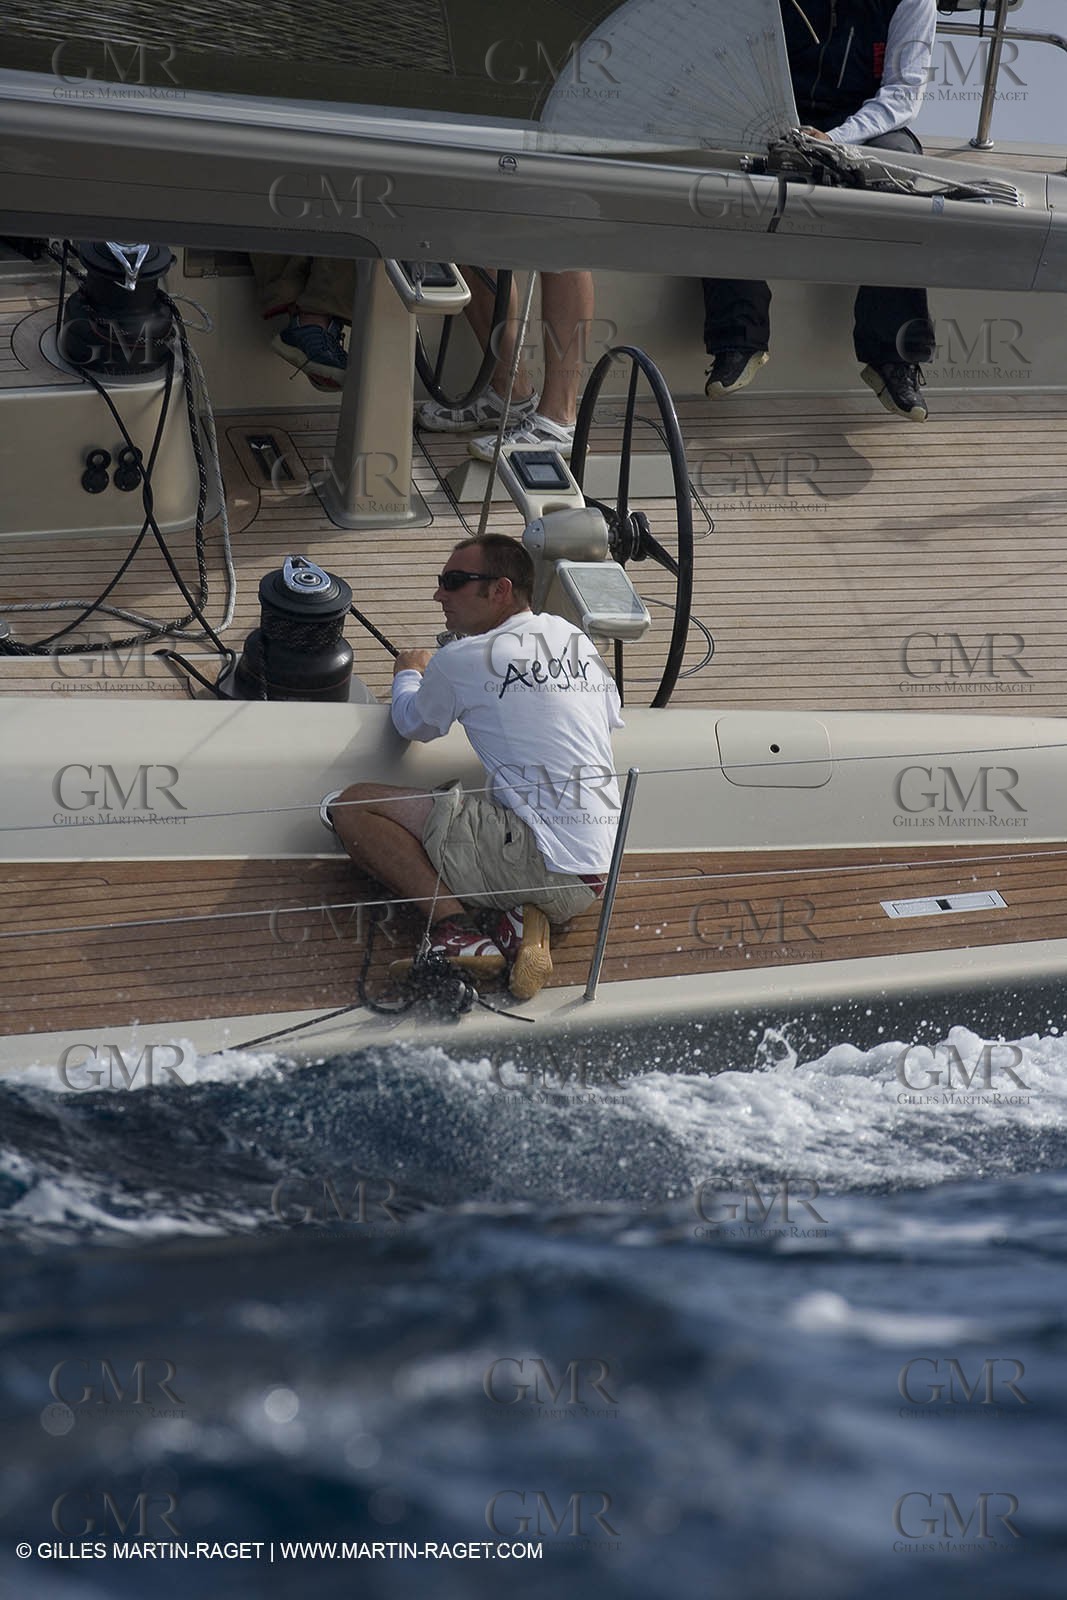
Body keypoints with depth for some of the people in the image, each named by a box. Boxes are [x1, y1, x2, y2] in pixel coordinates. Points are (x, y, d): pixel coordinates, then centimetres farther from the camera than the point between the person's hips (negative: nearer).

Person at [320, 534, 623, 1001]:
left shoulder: (463, 659, -5)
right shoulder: (577, 639, 12)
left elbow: (414, 725, 15)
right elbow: (611, 717, 31)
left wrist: (408, 673, 37)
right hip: (590, 884, 7)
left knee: (349, 806, -3)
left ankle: (453, 921, -16)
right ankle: (528, 918, 7)